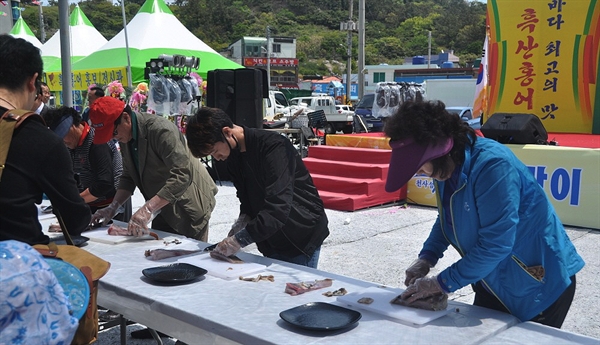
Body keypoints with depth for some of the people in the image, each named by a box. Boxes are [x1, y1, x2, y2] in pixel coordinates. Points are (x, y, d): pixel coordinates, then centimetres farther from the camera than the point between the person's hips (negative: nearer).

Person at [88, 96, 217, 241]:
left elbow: (182, 175, -34)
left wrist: (148, 209, -39)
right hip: (163, 208, 8)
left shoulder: (160, 130, -26)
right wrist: (113, 207, -4)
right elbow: (128, 177, 11)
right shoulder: (126, 136, 2)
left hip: (188, 204, -8)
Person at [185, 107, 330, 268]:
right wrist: (243, 220, -7)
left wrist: (240, 239, -31)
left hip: (301, 239, -7)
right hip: (272, 242, 7)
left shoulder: (273, 146, -24)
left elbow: (278, 207, -31)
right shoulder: (233, 155, 3)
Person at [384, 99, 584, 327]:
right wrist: (426, 258, -3)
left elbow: (495, 244, -30)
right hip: (493, 283, 8)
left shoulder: (492, 165, -30)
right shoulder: (445, 166, -5)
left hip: (539, 284, -8)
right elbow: (447, 219, 12)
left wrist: (443, 283, -22)